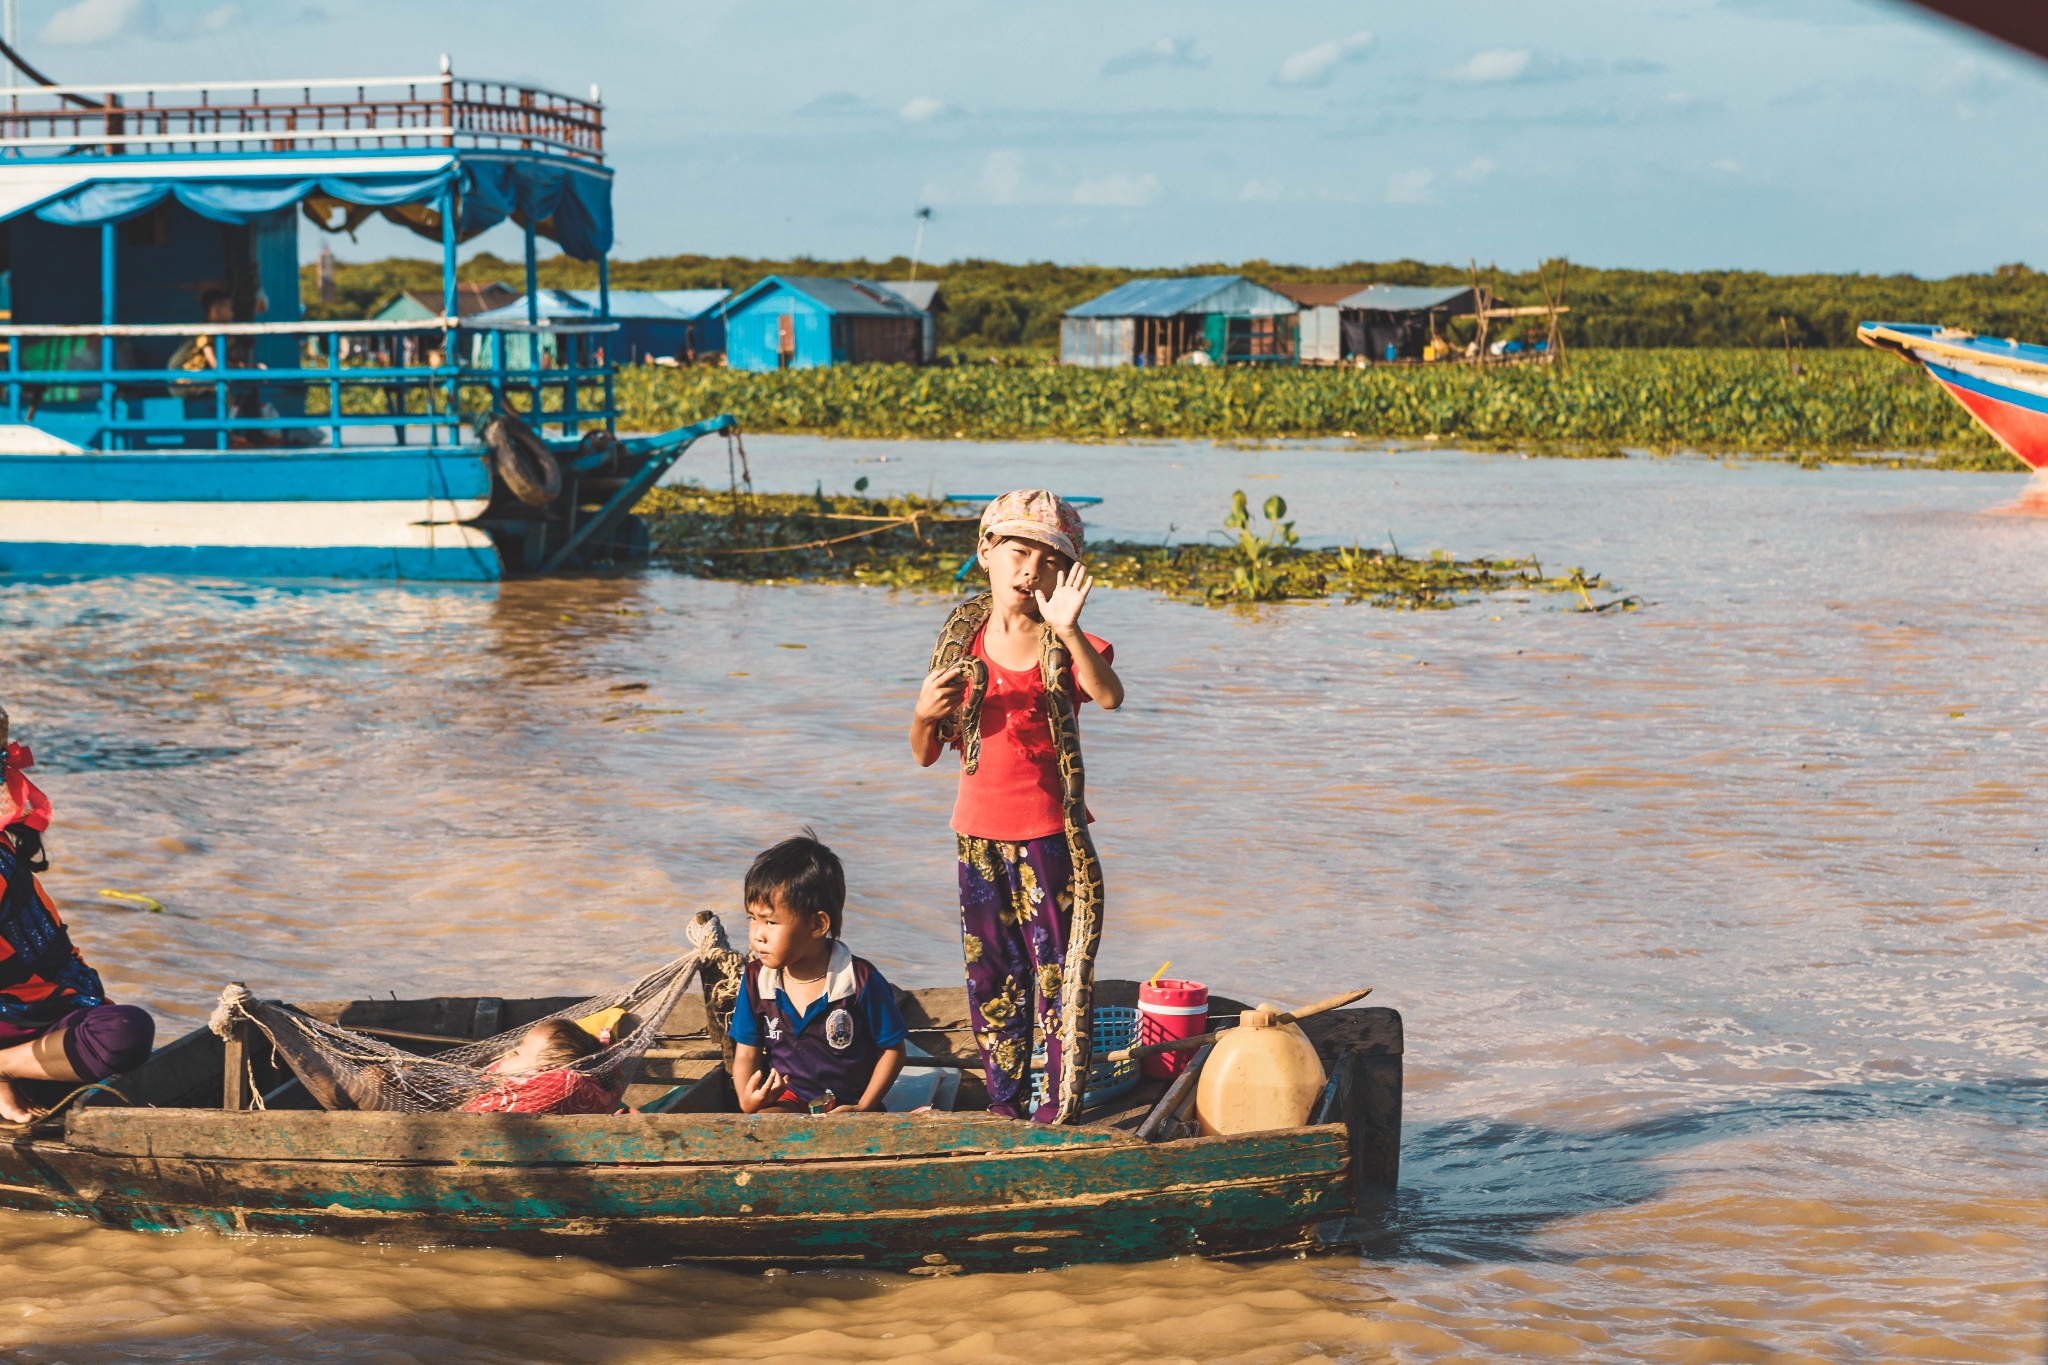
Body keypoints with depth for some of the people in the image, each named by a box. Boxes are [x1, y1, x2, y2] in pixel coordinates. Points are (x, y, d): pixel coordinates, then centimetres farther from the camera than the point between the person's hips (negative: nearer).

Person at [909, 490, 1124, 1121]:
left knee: (1058, 972, -2)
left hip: (1047, 834, -4)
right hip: (978, 834, 4)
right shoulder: (964, 648, 3)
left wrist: (1068, 631, -44)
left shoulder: (1066, 647, -7)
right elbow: (924, 756, 7)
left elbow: (1110, 696, -31)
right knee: (991, 975, 11)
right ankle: (1004, 1105, 22)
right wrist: (926, 714, -15)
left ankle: (1057, 1111, 5)